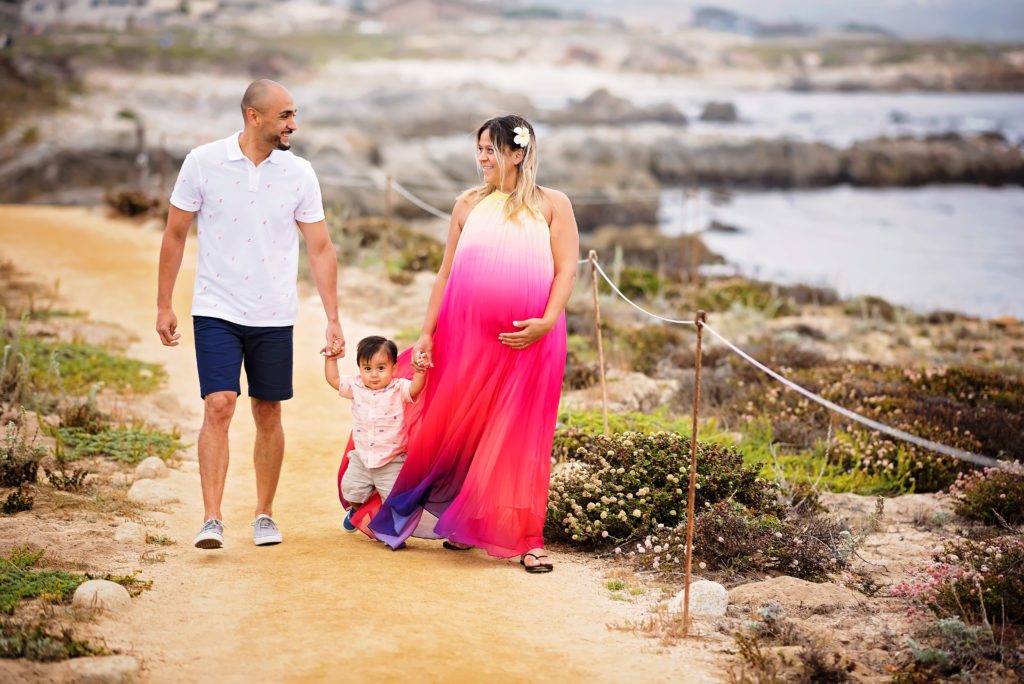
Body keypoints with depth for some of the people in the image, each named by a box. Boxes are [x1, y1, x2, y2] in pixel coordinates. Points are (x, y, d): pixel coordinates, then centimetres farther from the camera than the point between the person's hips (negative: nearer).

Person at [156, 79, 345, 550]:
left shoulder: (299, 174, -1)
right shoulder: (203, 163, -5)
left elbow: (320, 249, 2)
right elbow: (174, 235, 3)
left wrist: (333, 319, -3)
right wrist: (163, 305, 2)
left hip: (274, 316, 2)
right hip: (217, 312, -2)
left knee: (268, 414, 8)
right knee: (218, 407, -13)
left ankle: (264, 514, 22)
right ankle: (212, 520, -12)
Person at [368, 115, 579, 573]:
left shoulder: (551, 205, 5)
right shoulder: (469, 204, 12)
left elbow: (566, 269, -2)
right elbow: (447, 272, 11)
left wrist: (546, 321, -16)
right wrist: (427, 333, 5)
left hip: (527, 340, -2)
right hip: (466, 334, 3)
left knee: (520, 436, 0)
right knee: (459, 431, 6)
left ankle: (526, 539, 6)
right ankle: (461, 525, 23)